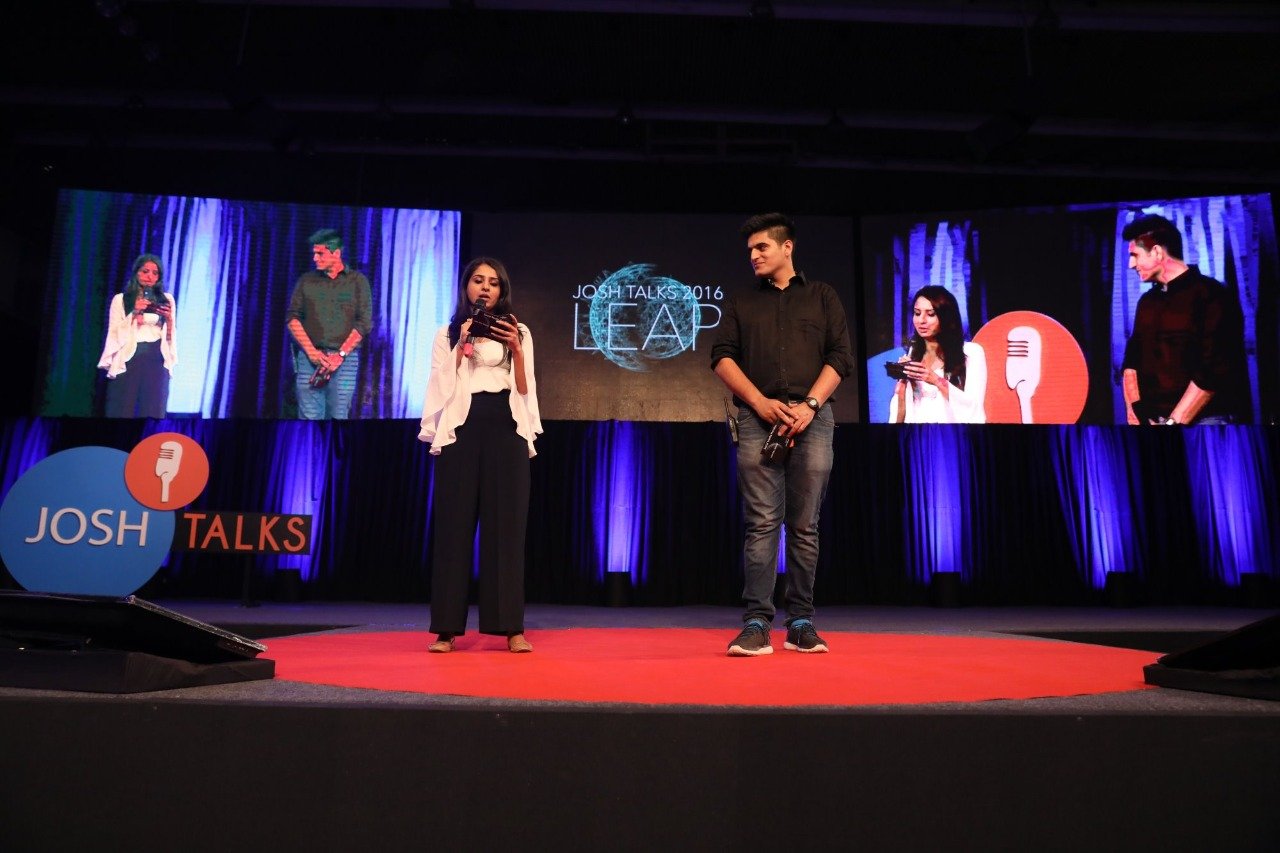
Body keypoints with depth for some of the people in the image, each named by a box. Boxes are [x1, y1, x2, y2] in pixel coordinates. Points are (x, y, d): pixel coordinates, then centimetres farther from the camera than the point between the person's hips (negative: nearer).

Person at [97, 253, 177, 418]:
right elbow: (114, 333, 2)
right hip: (128, 360, -1)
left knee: (153, 412, -3)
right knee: (122, 411, -2)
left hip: (157, 360, 1)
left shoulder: (167, 299, 13)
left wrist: (169, 319, -6)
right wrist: (134, 313, -9)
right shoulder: (120, 299, 9)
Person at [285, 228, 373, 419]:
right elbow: (292, 317, 8)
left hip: (344, 358, -2)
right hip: (309, 358, 2)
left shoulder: (357, 281, 6)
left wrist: (340, 355, -10)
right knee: (309, 416, -5)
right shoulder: (306, 280, 13)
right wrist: (311, 352, -6)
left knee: (339, 416, -4)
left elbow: (364, 323, -1)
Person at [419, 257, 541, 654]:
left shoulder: (518, 333, 14)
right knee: (455, 525, -1)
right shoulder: (448, 334, 12)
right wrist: (463, 347, -6)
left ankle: (512, 627, 1)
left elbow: (525, 391, 7)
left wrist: (515, 349, -7)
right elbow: (442, 389, 2)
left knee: (506, 525, -2)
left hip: (505, 432, 0)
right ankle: (447, 628, 4)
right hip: (461, 431, 0)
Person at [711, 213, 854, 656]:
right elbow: (722, 357, 7)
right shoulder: (742, 302, 18)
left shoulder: (821, 296, 16)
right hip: (758, 418, 0)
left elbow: (840, 356, 6)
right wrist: (760, 402, -7)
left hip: (812, 417, 0)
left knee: (804, 526, 2)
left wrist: (809, 405, -8)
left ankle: (801, 623, 9)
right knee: (762, 524, -6)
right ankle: (756, 624, -4)